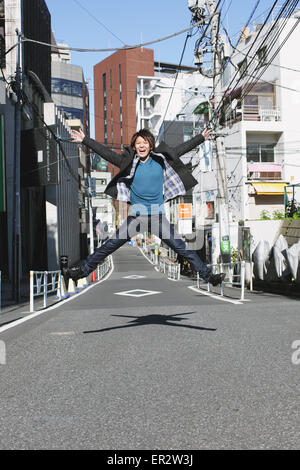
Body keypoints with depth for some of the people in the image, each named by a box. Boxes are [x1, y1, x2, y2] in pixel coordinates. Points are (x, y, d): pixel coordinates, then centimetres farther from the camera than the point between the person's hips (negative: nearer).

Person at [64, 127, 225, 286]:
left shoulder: (161, 159, 3)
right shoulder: (129, 162, 0)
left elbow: (181, 149, 10)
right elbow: (106, 153, -3)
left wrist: (201, 137, 13)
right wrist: (85, 140, -8)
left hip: (158, 216, 0)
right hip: (135, 216, 0)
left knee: (182, 248, -1)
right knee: (109, 246, 1)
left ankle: (207, 275, 7)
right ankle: (82, 270, 14)